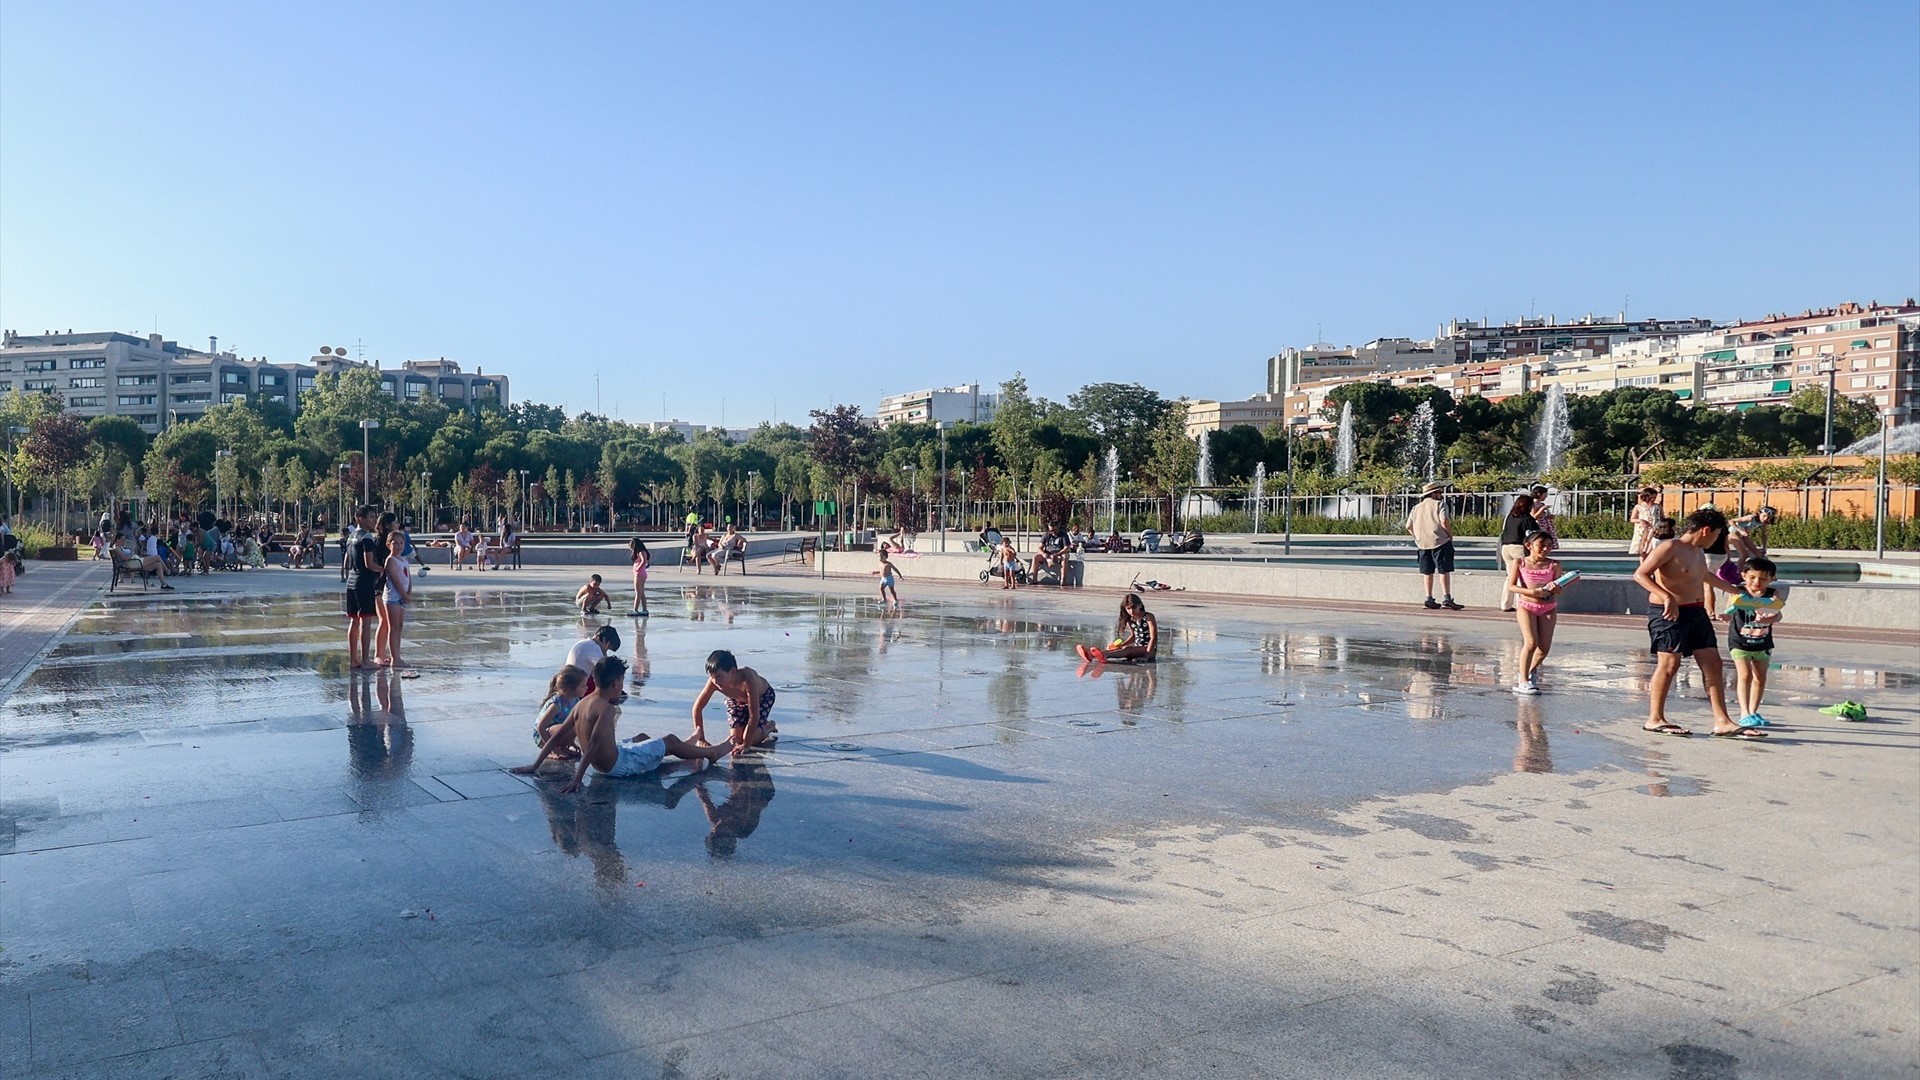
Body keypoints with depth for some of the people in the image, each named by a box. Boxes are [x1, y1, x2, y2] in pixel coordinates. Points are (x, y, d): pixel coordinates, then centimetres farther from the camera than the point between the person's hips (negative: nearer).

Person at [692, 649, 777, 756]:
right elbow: (697, 707, -24)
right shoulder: (714, 681, -35)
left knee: (751, 739, -15)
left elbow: (754, 715, -43)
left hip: (763, 697, -4)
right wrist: (700, 738, -28)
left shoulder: (747, 679, -47)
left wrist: (746, 745, -43)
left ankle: (769, 726, 16)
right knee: (735, 739, -5)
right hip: (737, 700, 4)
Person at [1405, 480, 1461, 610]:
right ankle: (1446, 598, -11)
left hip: (1422, 544, 6)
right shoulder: (1439, 504, -3)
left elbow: (1408, 526, 12)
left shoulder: (1416, 508, 15)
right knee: (1444, 571, -5)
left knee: (1428, 572, 11)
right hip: (1440, 541, -6)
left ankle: (1429, 598, 11)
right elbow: (1444, 521, -17)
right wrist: (1450, 535, -5)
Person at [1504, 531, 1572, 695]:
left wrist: (1555, 588, -20)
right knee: (1530, 642, -17)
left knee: (1544, 647, -1)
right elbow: (1511, 586, -6)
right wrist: (1534, 592, -19)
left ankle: (1531, 670, 29)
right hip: (1527, 606, -3)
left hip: (1548, 608, 3)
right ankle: (1523, 681, -7)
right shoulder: (1519, 562, 1)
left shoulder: (1554, 565, 5)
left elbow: (1558, 590, 5)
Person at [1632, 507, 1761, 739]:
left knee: (1712, 664, 4)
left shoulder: (1699, 552, 17)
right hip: (1669, 613, -9)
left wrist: (1734, 591, 51)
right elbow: (1640, 575, -21)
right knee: (1669, 663, -7)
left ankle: (1722, 722, 6)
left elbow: (1706, 576, 38)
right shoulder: (1670, 548, -12)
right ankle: (1655, 719, 4)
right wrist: (1667, 596, -32)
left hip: (1696, 613, 9)